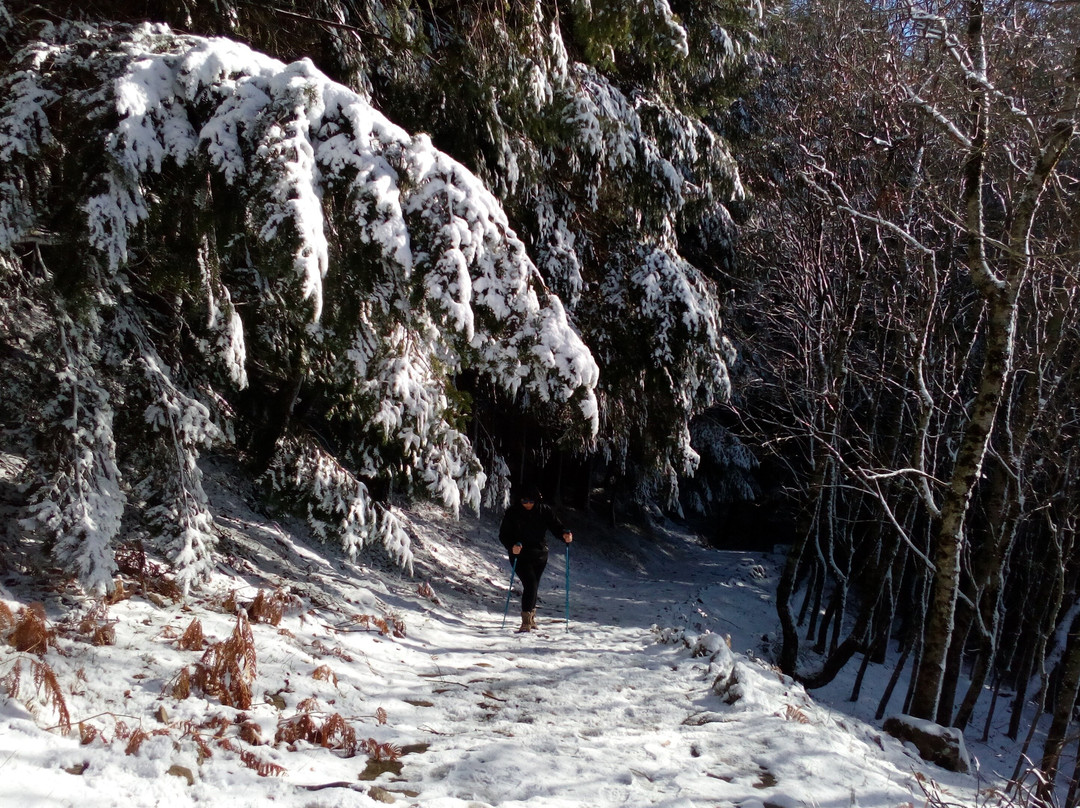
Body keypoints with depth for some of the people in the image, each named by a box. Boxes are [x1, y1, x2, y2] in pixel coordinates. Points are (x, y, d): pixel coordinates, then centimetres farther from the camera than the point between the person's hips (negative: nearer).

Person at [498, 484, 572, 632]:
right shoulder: (513, 512, -7)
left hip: (540, 555, 3)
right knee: (530, 584, -18)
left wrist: (565, 534, -22)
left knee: (533, 586, 12)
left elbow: (555, 526, 1)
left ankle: (530, 617, 32)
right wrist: (512, 546, -28)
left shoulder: (544, 511, 0)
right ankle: (526, 621, -17)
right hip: (520, 555, -3)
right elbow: (503, 534, -8)